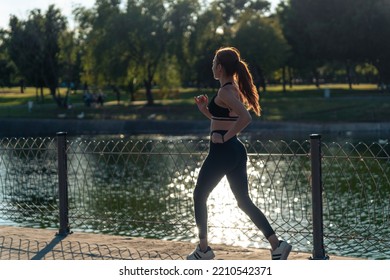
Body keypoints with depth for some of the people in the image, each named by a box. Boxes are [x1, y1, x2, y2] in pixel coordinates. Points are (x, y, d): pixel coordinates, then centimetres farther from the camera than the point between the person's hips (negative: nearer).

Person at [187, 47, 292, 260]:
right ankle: (277, 244, -1)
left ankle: (203, 249, 16)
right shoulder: (235, 89, 14)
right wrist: (205, 109, 15)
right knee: (244, 201, 9)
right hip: (236, 151, 9)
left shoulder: (225, 92, -15)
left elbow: (245, 117, -30)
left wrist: (224, 137, -20)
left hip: (221, 151, -9)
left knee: (199, 196, 9)